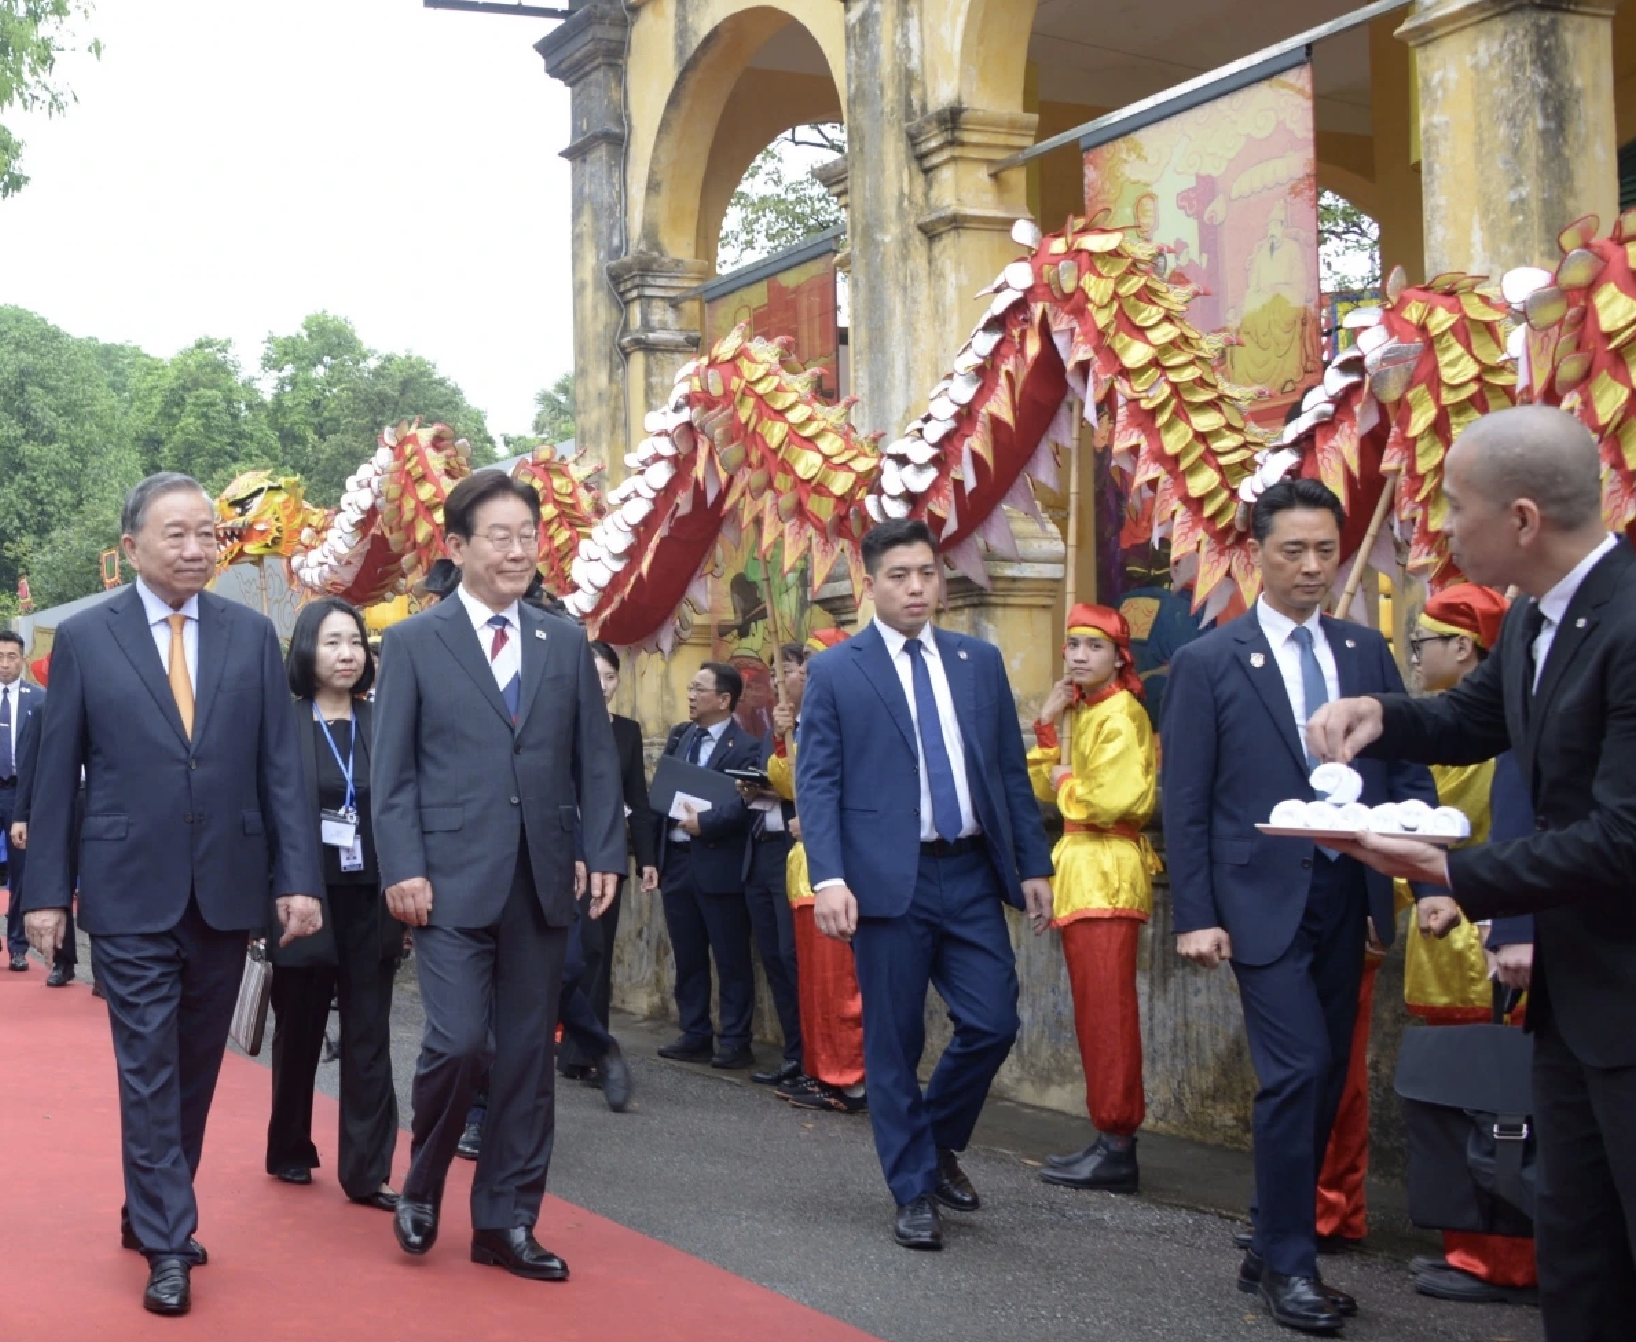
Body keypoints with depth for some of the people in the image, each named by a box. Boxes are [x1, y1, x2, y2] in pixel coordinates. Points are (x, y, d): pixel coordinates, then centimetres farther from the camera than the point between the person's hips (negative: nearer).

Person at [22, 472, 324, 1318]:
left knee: (196, 1065, 12)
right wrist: (46, 890, -2)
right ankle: (166, 1246, 3)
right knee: (148, 1068, -2)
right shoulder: (84, 637, -1)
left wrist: (297, 877, -3)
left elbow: (280, 766, 3)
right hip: (130, 892, -3)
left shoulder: (251, 635, 5)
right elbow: (56, 773, 1)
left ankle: (153, 1211, 28)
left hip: (228, 889, 3)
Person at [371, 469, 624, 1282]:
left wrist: (604, 854, 0)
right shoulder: (414, 643, 1)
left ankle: (505, 1222, 17)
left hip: (542, 881, 4)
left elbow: (596, 760, 10)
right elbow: (391, 771, -2)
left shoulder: (565, 643, 10)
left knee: (527, 1056, 7)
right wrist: (403, 870, -10)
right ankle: (422, 1187, 17)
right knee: (458, 1042, -10)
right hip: (452, 880, -4)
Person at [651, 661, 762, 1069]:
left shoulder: (745, 747, -8)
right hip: (676, 859, 7)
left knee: (731, 958, 1)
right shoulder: (679, 735, 13)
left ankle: (735, 1041, 8)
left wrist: (703, 823, -28)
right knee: (687, 956, 13)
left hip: (718, 864, -7)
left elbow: (742, 804, -18)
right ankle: (695, 1035, 22)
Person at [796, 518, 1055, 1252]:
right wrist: (828, 877, -16)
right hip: (888, 880, -3)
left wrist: (1033, 863, 7)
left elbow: (1011, 770, 12)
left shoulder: (980, 661, 10)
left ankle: (938, 1142, 27)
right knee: (894, 1043, 3)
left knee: (992, 1024, 0)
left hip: (971, 873, 3)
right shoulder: (834, 671, 0)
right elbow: (816, 782, -5)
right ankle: (913, 1192, 18)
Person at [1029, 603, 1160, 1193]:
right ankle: (1108, 1138, 15)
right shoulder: (1083, 711, 18)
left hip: (1108, 871, -10)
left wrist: (1068, 784, -6)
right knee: (1094, 1011, 10)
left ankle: (1118, 1150, -7)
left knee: (1107, 1011, -9)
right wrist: (1046, 724, 8)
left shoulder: (1121, 713, -11)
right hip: (1080, 869, 10)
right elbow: (1047, 789, 16)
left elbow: (1119, 797, -22)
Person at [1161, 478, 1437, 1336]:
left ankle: (1273, 1249, 23)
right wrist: (1195, 915, -10)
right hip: (1265, 900, -5)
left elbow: (1407, 772, 6)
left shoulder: (1366, 652, 8)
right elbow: (1184, 803, -4)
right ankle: (1287, 1262, 5)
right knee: (1297, 1072, -10)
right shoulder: (1208, 664, -3)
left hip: (1347, 894, 5)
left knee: (1326, 1077, 10)